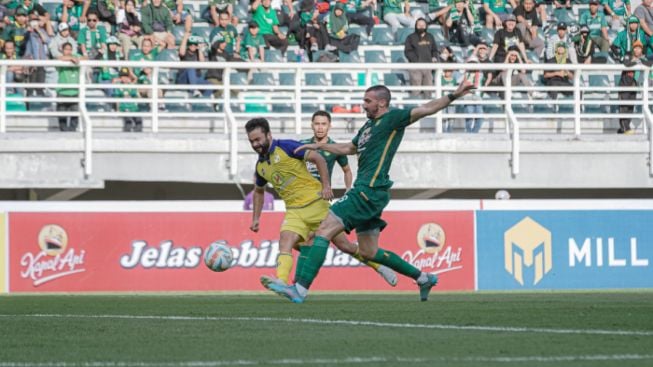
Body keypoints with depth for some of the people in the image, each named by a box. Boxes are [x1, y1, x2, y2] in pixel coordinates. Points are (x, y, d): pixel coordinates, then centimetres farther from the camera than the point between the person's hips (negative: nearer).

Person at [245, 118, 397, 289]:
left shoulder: (286, 147, -11)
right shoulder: (260, 166, 9)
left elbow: (318, 158, -12)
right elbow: (259, 191, 27)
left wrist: (326, 186, -19)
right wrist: (256, 218, 19)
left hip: (316, 202, -5)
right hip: (294, 211, 5)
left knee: (344, 245, 2)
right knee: (284, 245, -22)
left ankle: (380, 268, 20)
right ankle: (281, 281, -39)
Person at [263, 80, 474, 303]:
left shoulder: (393, 119, -5)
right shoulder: (369, 126, 21)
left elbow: (426, 109, -14)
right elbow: (349, 148, 37)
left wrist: (453, 96, -26)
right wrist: (318, 146, 38)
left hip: (369, 192, -10)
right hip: (366, 192, 10)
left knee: (324, 231, -14)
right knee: (369, 252, 15)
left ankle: (300, 289, -19)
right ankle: (423, 278, 24)